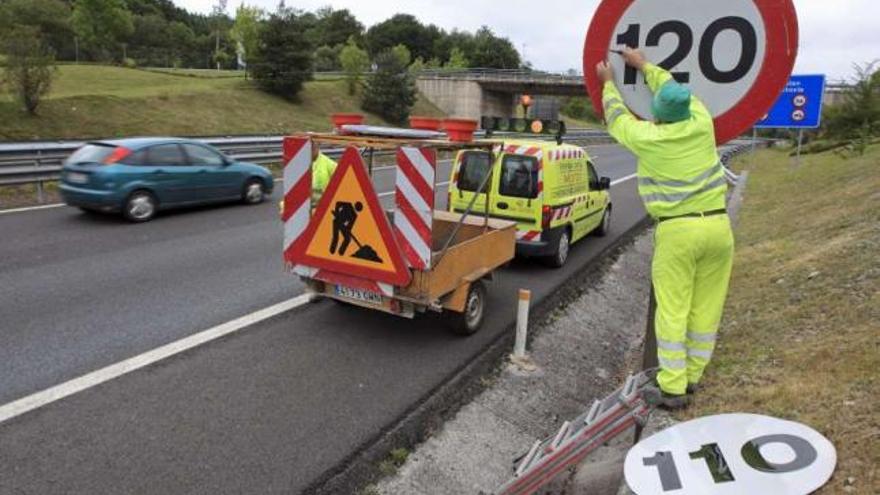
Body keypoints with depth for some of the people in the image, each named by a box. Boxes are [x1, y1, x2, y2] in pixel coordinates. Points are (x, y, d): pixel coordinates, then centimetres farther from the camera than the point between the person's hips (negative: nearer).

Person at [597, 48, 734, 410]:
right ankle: (692, 376, 24)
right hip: (717, 225, 5)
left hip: (676, 230, -4)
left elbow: (617, 117, 16)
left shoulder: (647, 137, -5)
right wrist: (643, 65, 36)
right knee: (707, 308, 11)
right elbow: (677, 90, 23)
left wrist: (608, 82, 33)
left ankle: (673, 387, 6)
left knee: (672, 311, 2)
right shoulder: (701, 123, 4)